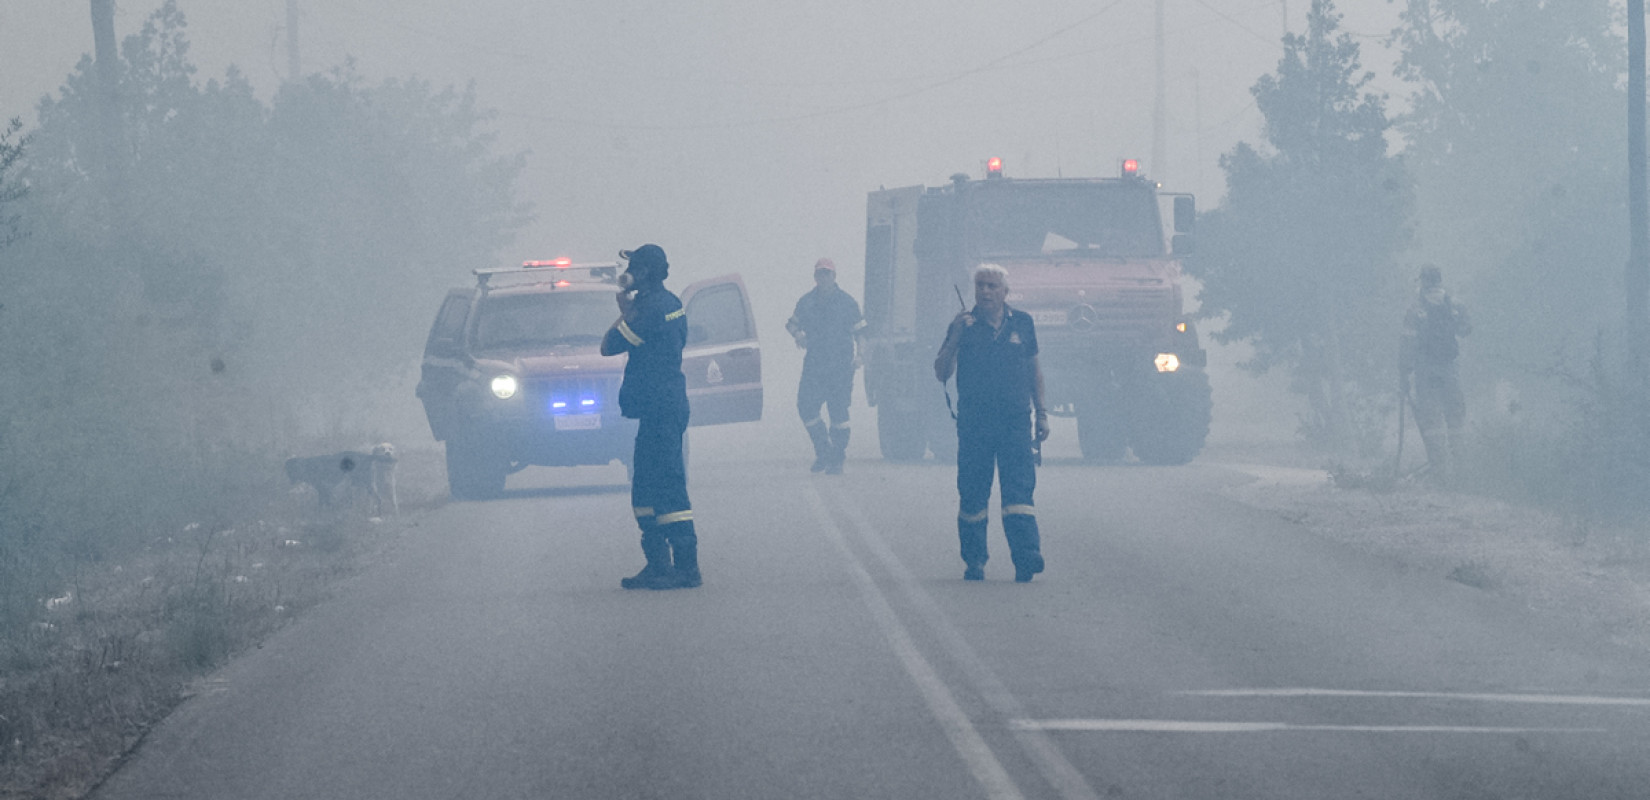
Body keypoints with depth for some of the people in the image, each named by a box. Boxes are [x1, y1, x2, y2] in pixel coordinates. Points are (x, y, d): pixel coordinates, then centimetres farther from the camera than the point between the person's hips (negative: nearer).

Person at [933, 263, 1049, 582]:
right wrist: (956, 338, -14)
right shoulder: (964, 326, 4)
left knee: (1019, 490, -11)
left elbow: (1034, 369, 18)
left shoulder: (1022, 323, 10)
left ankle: (1026, 555, -19)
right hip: (974, 422, 0)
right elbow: (941, 373, -2)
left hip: (1015, 421, 0)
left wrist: (1041, 412, 14)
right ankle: (974, 561, 12)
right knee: (972, 494, 2)